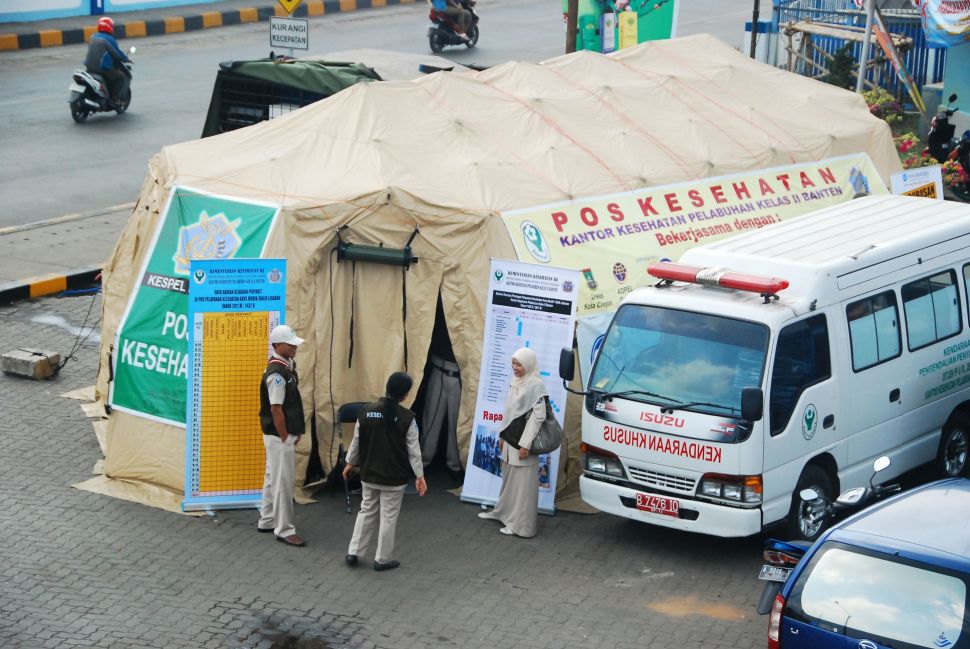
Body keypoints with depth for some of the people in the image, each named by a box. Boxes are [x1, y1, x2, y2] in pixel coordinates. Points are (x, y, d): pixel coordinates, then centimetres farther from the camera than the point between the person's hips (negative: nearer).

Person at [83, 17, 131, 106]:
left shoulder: (93, 37, 11)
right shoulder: (109, 40, -10)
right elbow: (117, 53, -6)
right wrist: (126, 59, 14)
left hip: (89, 68, 8)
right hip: (103, 68, -8)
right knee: (122, 77, 5)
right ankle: (115, 98, -3)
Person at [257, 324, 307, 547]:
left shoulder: (286, 366, 9)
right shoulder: (276, 373, -21)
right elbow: (276, 409, -22)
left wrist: (295, 432, 15)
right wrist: (285, 438, -18)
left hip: (284, 434, 10)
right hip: (279, 436, -10)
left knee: (273, 478, 18)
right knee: (283, 482, -4)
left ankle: (266, 521, 29)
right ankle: (284, 530, 1)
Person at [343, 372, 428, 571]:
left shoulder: (367, 411, -6)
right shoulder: (407, 417, -15)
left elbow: (357, 441, 3)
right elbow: (413, 449, -9)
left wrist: (350, 463, 18)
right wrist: (419, 475, 0)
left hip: (369, 474, 3)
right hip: (394, 477, -3)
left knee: (366, 512, 18)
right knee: (388, 517, 7)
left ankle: (353, 552, 18)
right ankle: (383, 559, 14)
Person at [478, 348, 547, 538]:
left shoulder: (536, 385, -16)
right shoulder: (516, 383, 9)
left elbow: (538, 416, -19)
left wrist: (525, 444, -20)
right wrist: (503, 436, 18)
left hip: (523, 442, -8)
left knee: (523, 483, -2)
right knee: (508, 478, 20)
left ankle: (521, 525, 2)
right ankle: (503, 512, 36)